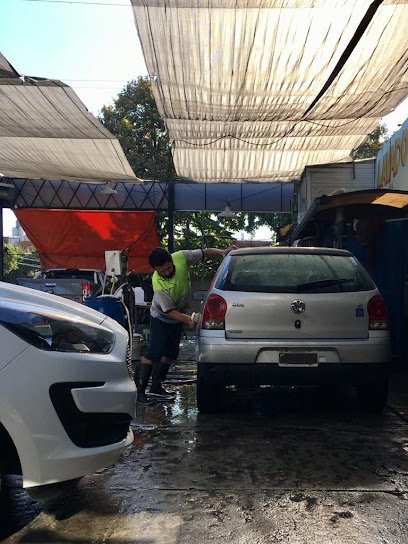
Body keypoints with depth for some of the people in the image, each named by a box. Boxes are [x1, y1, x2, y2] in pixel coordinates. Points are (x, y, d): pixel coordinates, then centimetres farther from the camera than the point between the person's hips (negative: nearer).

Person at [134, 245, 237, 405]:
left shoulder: (181, 257, -23)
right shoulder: (159, 285, -36)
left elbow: (204, 252, -9)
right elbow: (169, 311, -30)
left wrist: (222, 252, -22)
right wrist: (187, 320, -41)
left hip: (178, 317, 6)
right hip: (161, 318, -6)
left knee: (170, 353, 11)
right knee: (153, 354, -13)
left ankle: (156, 387, 23)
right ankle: (138, 391, -4)